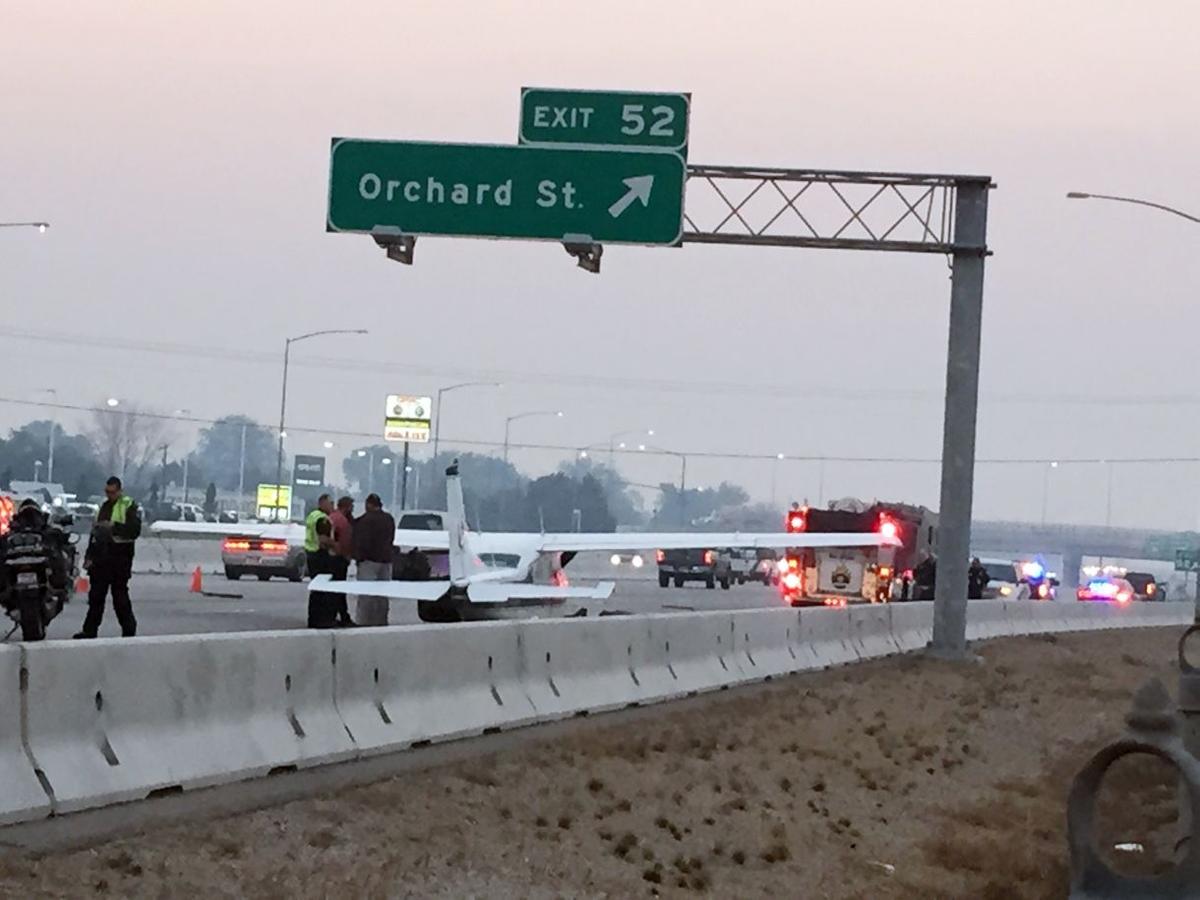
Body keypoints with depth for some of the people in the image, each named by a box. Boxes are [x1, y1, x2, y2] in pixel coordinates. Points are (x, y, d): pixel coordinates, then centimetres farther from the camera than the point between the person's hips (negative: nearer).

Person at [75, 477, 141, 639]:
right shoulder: (104, 507, 20)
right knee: (95, 595, 6)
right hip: (101, 558, 7)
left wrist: (114, 526, -22)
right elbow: (95, 533, 24)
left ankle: (129, 630, 1)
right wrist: (89, 556, 19)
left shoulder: (129, 506, -3)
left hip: (120, 558, -7)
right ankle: (90, 630, 10)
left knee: (120, 596, -6)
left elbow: (135, 530, -15)